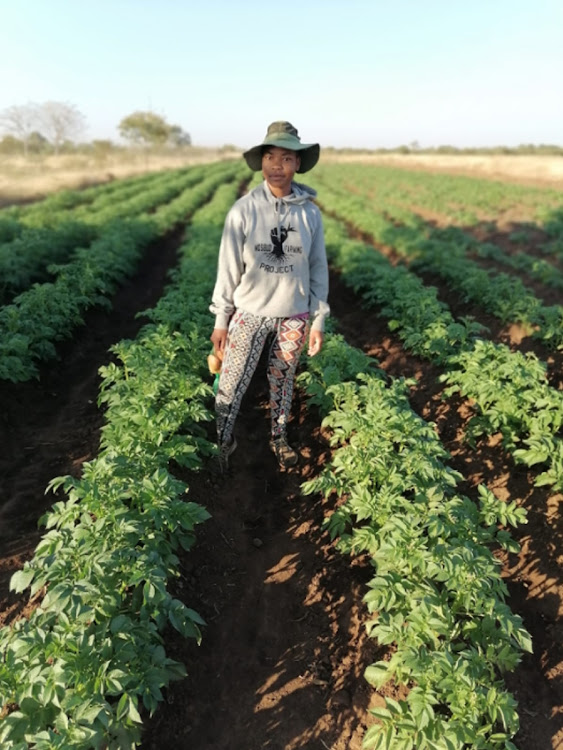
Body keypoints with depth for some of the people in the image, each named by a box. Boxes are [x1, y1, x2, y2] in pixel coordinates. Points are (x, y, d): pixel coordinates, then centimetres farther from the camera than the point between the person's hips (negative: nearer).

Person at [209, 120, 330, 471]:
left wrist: (318, 320, 2)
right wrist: (221, 320, -2)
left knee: (283, 381, 17)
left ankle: (280, 438, 41)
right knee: (230, 387, 2)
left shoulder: (310, 212, -4)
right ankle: (224, 444, 28)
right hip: (250, 313, -1)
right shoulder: (243, 210, -9)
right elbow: (229, 267, -4)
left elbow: (318, 268, 3)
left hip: (294, 316, 2)